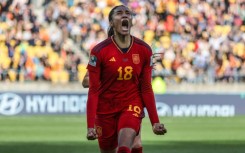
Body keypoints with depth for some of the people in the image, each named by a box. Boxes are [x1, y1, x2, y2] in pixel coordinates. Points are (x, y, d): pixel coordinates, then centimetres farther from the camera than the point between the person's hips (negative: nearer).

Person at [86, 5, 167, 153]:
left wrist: (155, 122, 0)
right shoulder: (99, 51, -11)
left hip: (132, 107, 0)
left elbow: (146, 89, 3)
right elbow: (93, 91, -11)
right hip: (105, 110, 0)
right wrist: (91, 126, -17)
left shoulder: (144, 50, -3)